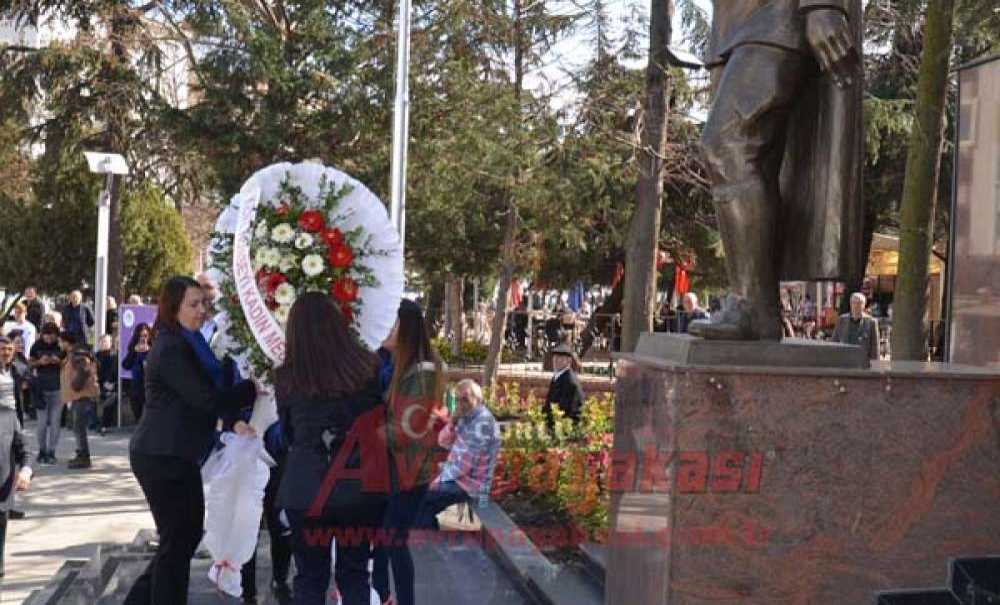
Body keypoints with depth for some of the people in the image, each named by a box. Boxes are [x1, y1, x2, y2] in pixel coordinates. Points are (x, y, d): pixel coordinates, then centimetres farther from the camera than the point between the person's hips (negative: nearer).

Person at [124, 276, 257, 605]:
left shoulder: (189, 344, 13)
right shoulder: (171, 349, -18)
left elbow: (210, 391, 11)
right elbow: (205, 399, -20)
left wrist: (233, 422, -5)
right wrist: (250, 389, -10)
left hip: (177, 455, 10)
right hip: (162, 457, -10)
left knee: (190, 532, 15)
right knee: (177, 539, -2)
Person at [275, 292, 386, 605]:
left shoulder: (286, 377, -4)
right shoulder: (368, 365, -5)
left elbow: (287, 433, 9)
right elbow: (386, 418, 7)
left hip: (306, 491, -1)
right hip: (360, 488, 1)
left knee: (310, 578, 11)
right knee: (354, 574, 14)